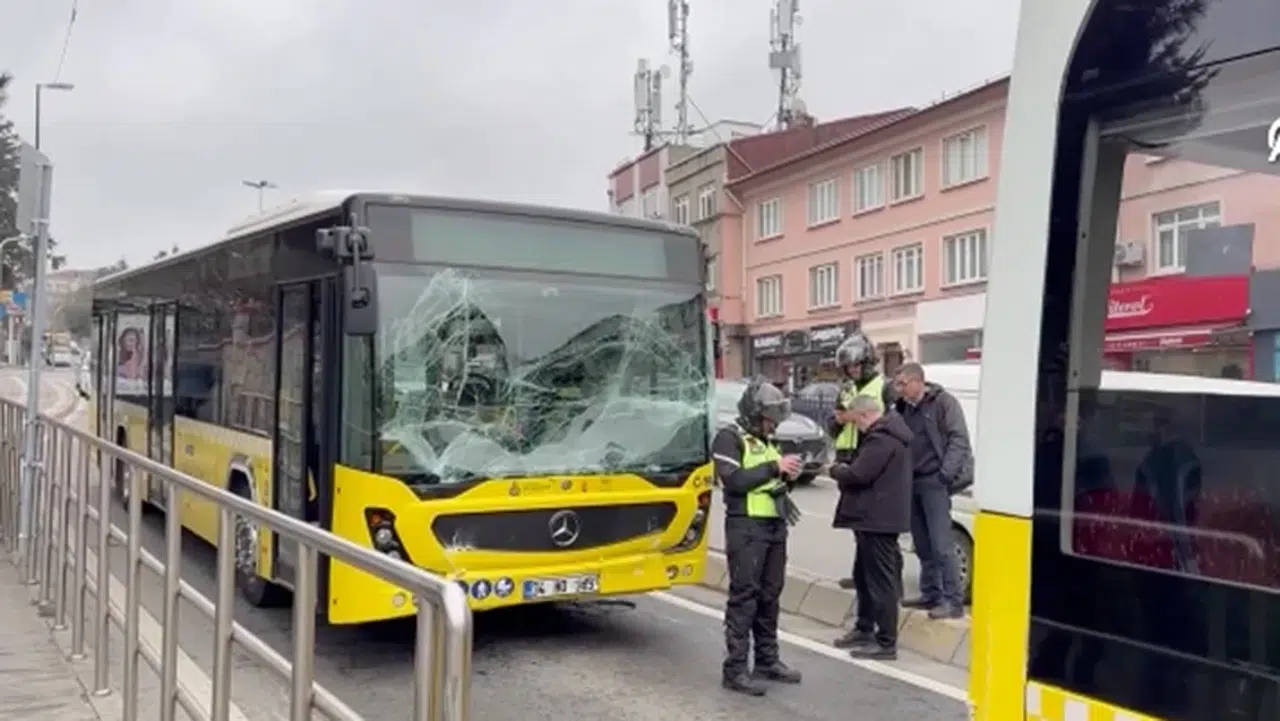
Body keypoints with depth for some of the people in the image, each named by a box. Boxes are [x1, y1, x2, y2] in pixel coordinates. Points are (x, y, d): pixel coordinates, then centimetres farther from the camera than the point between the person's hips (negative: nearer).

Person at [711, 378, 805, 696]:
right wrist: (774, 467, -16)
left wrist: (787, 476, 4)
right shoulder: (729, 438, -7)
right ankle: (735, 670, -3)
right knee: (744, 597, -7)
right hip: (746, 527, -8)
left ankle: (767, 660, 23)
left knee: (770, 595, 13)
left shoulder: (765, 440, 19)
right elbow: (735, 481, -19)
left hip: (775, 525, 8)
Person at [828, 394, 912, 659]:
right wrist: (846, 470, 6)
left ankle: (886, 642, 1)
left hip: (877, 518, -11)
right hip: (877, 516, 11)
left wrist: (836, 470, -6)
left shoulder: (881, 439, -21)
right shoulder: (888, 433, 14)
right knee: (864, 575, 20)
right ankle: (864, 629, 32)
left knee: (880, 580, -5)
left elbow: (858, 475, -25)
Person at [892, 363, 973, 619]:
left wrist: (946, 474, -21)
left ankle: (954, 601, -6)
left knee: (941, 544, -9)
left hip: (934, 481, -7)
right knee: (922, 544, 12)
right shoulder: (904, 407, 15)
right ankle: (930, 594, 21)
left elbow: (959, 440, -13)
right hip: (912, 481, 7)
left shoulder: (944, 402, -7)